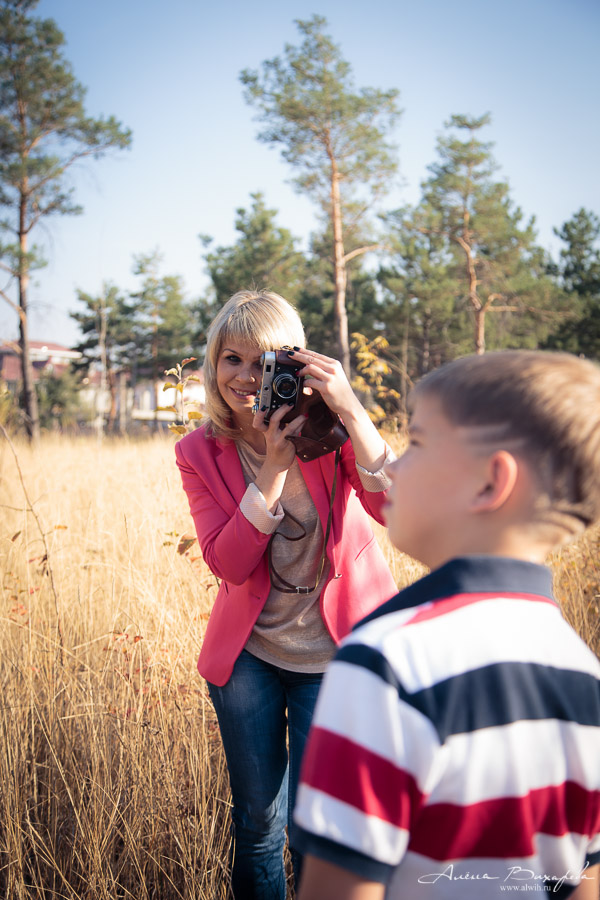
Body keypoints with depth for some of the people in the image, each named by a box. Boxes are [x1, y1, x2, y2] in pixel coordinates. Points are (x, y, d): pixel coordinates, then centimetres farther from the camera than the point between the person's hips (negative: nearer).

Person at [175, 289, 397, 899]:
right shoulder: (200, 452, -7)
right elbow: (229, 564, -17)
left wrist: (351, 413, -37)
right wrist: (275, 466, -26)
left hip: (333, 657, -2)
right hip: (248, 655, 2)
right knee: (255, 824, 16)